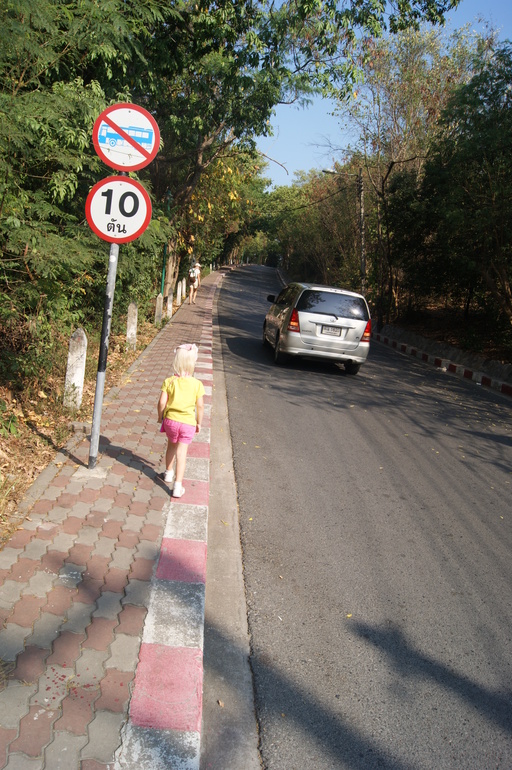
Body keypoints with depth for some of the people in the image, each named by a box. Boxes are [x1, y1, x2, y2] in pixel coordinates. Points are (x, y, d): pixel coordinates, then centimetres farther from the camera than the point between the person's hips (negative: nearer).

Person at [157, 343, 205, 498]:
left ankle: (169, 472, 44)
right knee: (181, 453, 3)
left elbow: (162, 402, -8)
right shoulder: (197, 384, -9)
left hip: (170, 420, 1)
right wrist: (199, 422, 9)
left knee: (171, 445, 26)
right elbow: (200, 406, -5)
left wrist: (160, 416, 10)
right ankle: (178, 485, 1)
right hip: (188, 423, -1)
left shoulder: (169, 381, -8)